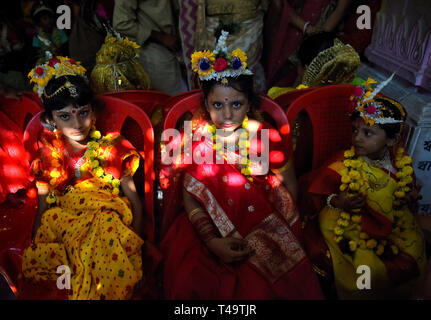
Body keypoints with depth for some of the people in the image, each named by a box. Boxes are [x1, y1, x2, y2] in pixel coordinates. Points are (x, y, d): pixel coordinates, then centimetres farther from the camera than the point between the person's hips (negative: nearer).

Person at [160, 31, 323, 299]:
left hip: (261, 224, -1)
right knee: (186, 281, -17)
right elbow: (190, 196, -5)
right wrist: (212, 242, -16)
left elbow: (290, 187, 1)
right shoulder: (197, 139, -6)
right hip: (209, 227, 1)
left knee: (261, 287, -19)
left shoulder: (267, 138, -8)